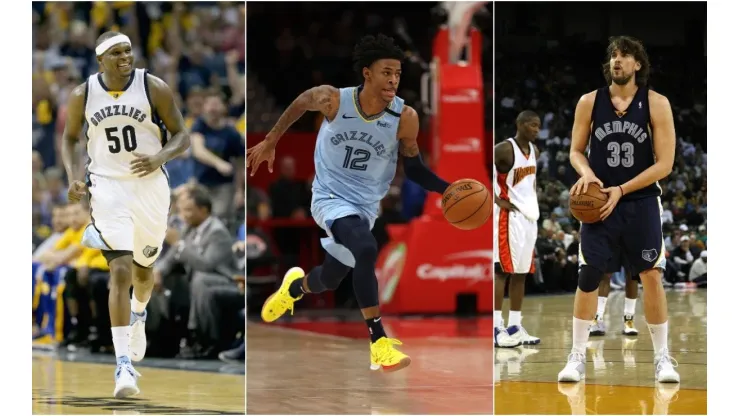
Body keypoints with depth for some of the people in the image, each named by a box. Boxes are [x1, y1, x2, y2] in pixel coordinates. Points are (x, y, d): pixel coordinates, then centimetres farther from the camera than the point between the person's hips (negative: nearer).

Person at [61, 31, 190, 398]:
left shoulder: (154, 88, -8)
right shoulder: (83, 95, -5)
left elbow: (181, 136, -2)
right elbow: (69, 138, 12)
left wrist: (159, 158, -22)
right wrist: (73, 178, -4)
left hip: (150, 186, 1)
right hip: (107, 186, -1)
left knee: (142, 269, 18)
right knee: (120, 270, -16)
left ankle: (138, 316, 55)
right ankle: (123, 365, -17)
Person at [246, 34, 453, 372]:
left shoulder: (405, 118, -15)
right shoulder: (333, 100, -19)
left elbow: (414, 169, -2)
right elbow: (301, 102, 4)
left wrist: (449, 190, -18)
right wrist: (270, 142, 12)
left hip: (365, 205, 3)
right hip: (330, 197, -3)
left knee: (328, 280, 11)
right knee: (366, 250, -30)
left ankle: (296, 285, 47)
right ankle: (379, 343, -24)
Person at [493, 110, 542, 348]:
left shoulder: (534, 151, 11)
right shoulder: (504, 149, -14)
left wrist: (533, 201, 14)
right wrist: (498, 200, -18)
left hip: (529, 216, 8)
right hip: (509, 216, -8)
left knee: (521, 273, 9)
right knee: (502, 270, -9)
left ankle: (515, 327, 13)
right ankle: (496, 328, -9)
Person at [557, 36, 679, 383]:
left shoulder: (656, 104, -6)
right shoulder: (589, 102, 0)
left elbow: (664, 163, -8)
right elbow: (576, 150, 9)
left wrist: (621, 190, -15)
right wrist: (586, 172, -14)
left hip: (641, 203, -1)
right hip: (600, 203, 1)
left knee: (652, 277, -3)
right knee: (588, 277, -2)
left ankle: (662, 357, 8)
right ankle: (578, 356, 7)